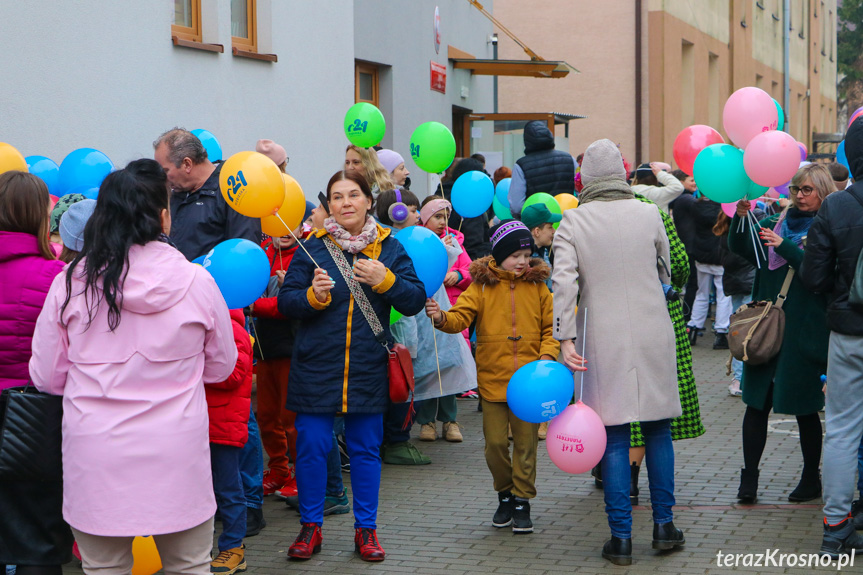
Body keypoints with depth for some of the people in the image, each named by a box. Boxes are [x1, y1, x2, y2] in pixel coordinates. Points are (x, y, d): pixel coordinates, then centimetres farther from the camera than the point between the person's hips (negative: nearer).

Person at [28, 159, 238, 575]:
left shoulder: (70, 283, -6)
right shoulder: (197, 283, -7)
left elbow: (46, 376, 2)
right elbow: (221, 368, 7)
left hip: (95, 462, 1)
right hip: (176, 460, 0)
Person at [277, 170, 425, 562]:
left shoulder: (389, 248, 5)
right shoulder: (313, 248, 2)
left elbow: (415, 301, 0)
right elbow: (285, 302, 0)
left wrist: (385, 280, -16)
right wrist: (313, 295, -19)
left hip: (368, 367, 1)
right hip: (316, 366, -1)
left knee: (366, 448, 7)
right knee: (311, 446, 1)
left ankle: (366, 529, 18)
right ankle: (311, 526, 15)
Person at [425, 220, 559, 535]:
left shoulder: (537, 287, 4)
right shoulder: (482, 286, -1)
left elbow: (551, 327, 8)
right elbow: (461, 316, -9)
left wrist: (547, 356, -7)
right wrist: (442, 318, -31)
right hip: (493, 379, 0)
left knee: (525, 443, 4)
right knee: (495, 443, 3)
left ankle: (522, 502, 15)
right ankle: (505, 496, 24)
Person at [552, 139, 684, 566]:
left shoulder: (573, 221, -4)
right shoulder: (648, 214, 1)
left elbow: (564, 282, -11)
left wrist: (565, 338, -9)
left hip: (606, 342, -1)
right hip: (653, 335, 1)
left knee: (615, 437, 2)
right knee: (658, 430, 13)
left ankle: (621, 537, 3)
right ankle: (664, 524, 17)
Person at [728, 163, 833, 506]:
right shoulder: (778, 223, 13)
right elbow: (740, 249, 6)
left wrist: (784, 247, -24)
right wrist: (741, 219, -11)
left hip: (804, 331, -4)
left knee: (804, 407, 4)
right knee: (756, 403, 1)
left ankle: (811, 479, 18)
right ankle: (749, 478, 5)